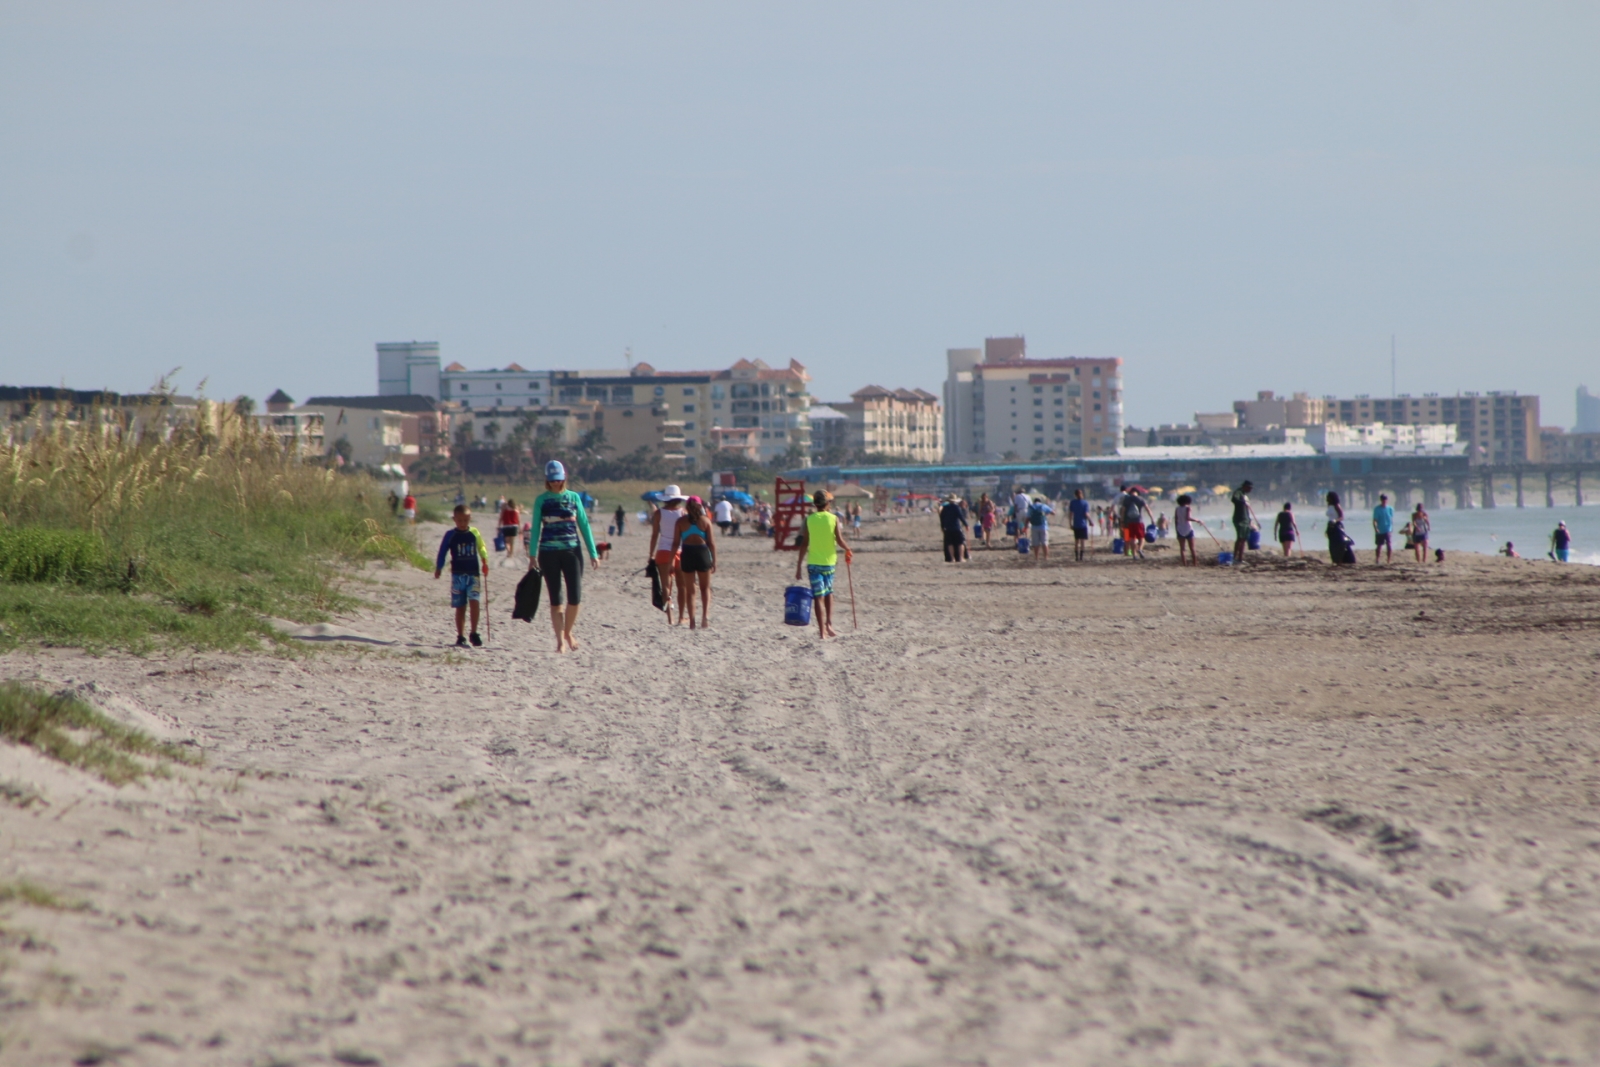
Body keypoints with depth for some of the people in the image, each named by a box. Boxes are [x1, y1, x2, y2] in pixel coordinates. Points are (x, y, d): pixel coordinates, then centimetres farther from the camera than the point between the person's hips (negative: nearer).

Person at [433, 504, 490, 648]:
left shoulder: (474, 533, 3)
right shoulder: (451, 535, 0)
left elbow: (481, 547, 11)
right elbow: (442, 552, 5)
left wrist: (485, 562, -2)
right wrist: (438, 568, 2)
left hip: (473, 573, 0)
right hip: (458, 575, 0)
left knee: (474, 601, -16)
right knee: (460, 607, 5)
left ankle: (474, 634, -7)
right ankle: (460, 637, 13)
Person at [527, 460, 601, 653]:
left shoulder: (574, 497, 8)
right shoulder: (541, 500, 6)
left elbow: (584, 524, 8)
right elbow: (536, 527, 6)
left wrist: (593, 553, 4)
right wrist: (532, 555, 0)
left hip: (572, 550, 1)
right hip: (549, 553, -1)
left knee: (575, 597, -7)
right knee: (555, 599, 0)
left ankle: (568, 632, 15)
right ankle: (560, 641, 4)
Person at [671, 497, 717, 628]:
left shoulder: (681, 522, 2)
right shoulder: (705, 521, 1)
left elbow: (676, 543, 0)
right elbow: (711, 542, 0)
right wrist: (714, 561, 6)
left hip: (687, 554, 0)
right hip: (702, 552, 0)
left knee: (690, 590, 8)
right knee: (705, 588, 12)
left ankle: (692, 621, 3)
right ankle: (705, 615, -8)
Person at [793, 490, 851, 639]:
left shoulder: (809, 520, -3)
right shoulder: (833, 519, -4)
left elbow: (804, 544, -3)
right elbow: (839, 541, -8)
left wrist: (799, 565, 1)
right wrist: (848, 550, 13)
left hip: (813, 563, -1)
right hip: (829, 562, 1)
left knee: (818, 597, -1)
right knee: (828, 593, 21)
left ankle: (822, 630, -6)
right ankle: (828, 624, 11)